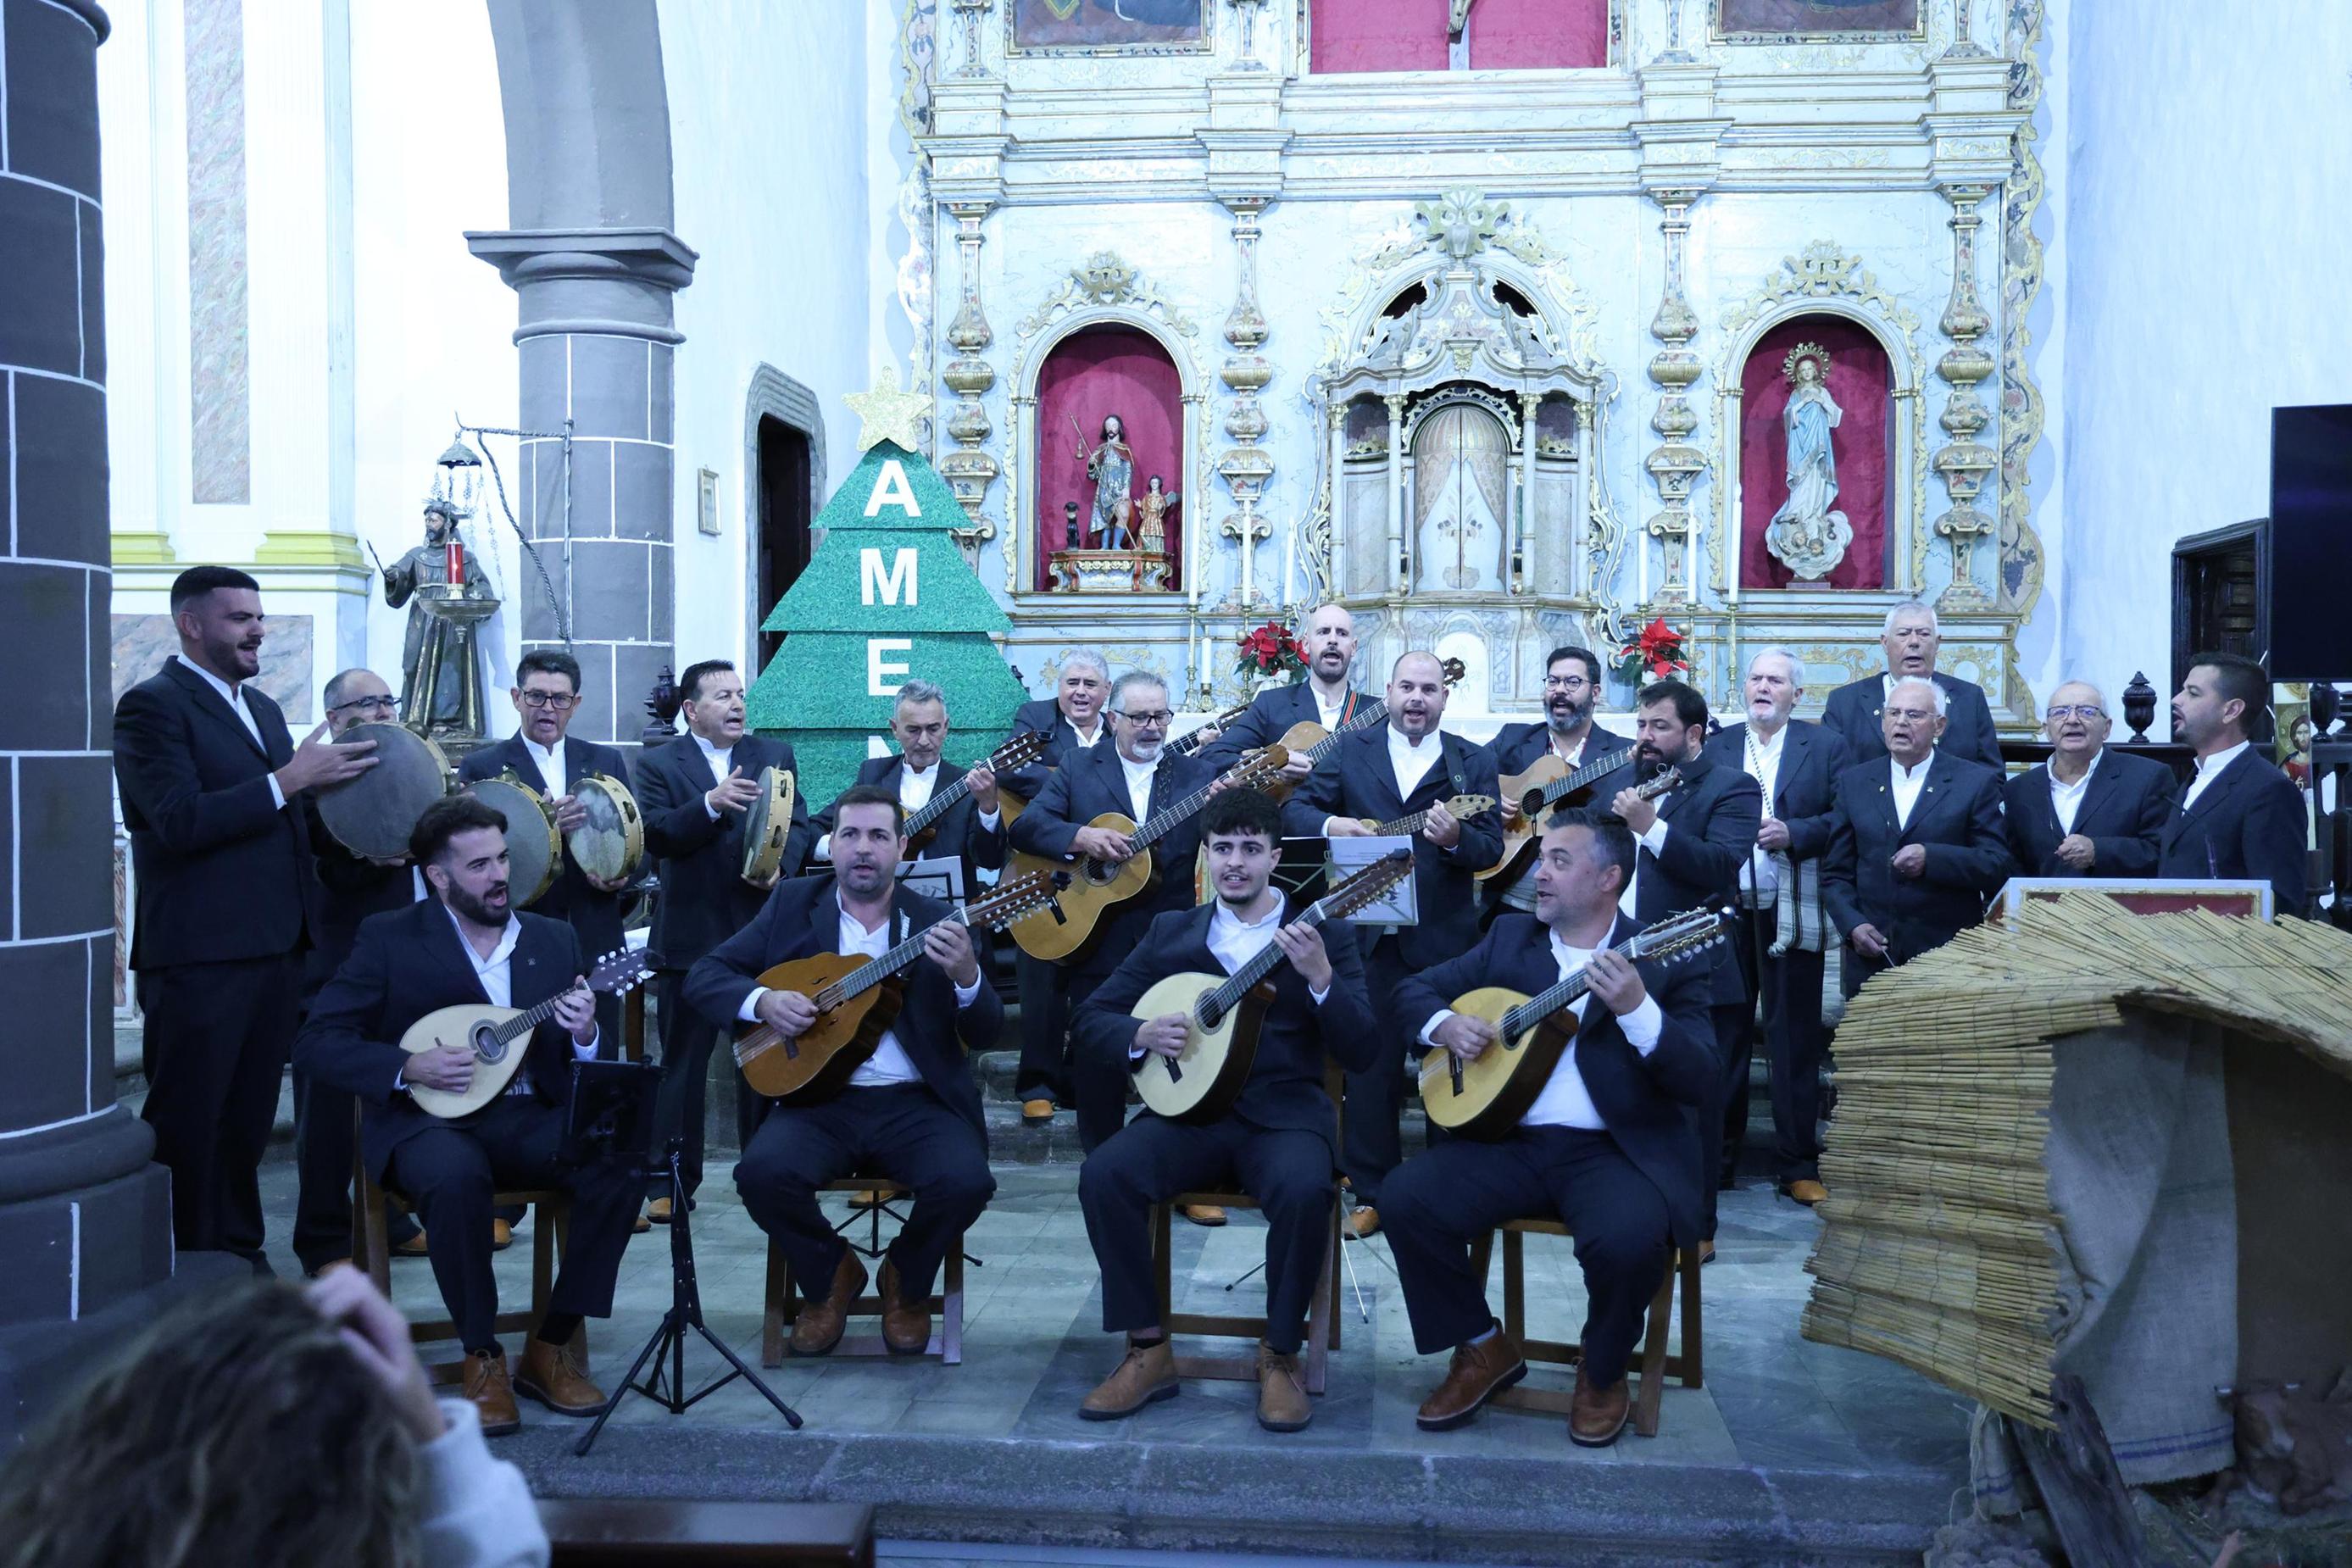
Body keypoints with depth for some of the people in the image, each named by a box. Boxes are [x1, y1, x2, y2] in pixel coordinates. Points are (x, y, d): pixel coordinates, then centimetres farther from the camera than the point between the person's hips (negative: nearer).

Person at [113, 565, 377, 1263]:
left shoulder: (262, 708, 18)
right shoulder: (153, 705, -8)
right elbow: (180, 820, -20)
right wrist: (287, 780, -21)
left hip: (275, 946, 8)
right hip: (200, 955, -8)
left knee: (248, 1120, 15)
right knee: (187, 1126, 0)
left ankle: (239, 1258, 26)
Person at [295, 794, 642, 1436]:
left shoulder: (554, 939, 10)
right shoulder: (390, 938, 1)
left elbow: (580, 1070, 11)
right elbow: (316, 1040, -3)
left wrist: (585, 1039, -14)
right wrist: (409, 1068, -17)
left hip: (531, 1118, 3)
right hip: (429, 1118, -3)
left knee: (620, 1163, -26)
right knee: (456, 1178, -38)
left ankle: (551, 1346, -10)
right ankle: (482, 1358, -16)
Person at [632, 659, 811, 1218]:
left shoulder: (776, 754, 10)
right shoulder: (658, 763, 2)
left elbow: (797, 824, 2)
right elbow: (656, 835, -10)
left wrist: (782, 866, -18)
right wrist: (710, 804, -25)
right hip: (690, 935, -2)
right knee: (682, 1060, 5)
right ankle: (673, 1182, 12)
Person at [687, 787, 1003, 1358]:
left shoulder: (937, 925, 6)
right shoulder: (792, 904, 10)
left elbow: (985, 1035, 0)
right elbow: (703, 977, 10)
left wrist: (966, 977, -22)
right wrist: (761, 1000, -11)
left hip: (915, 1103, -1)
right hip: (819, 1100, 1)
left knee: (966, 1181, -29)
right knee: (763, 1172, -29)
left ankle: (906, 1282, 7)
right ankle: (832, 1273, 5)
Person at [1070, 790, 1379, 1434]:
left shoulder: (1325, 934, 6)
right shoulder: (1171, 932, 13)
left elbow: (1362, 1052, -4)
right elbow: (1090, 1018, 12)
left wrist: (1320, 976, -20)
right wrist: (1139, 1035, -10)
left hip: (1286, 1110, -2)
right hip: (1191, 1106, 3)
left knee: (1304, 1189, -35)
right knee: (1103, 1173, -26)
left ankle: (1281, 1356, -11)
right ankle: (1149, 1350, -9)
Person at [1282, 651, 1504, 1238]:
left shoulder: (1473, 761, 5)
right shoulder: (1352, 750, 8)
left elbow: (1492, 847, -3)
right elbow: (1295, 808, 5)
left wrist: (1455, 838, -24)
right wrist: (1330, 824, -16)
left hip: (1445, 937, -1)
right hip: (1371, 934, 1)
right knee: (1370, 1064, 5)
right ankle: (1372, 1193, 15)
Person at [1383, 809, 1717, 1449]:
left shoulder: (1665, 960, -2)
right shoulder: (1510, 936, 11)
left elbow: (1702, 1085, -12)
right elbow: (1414, 988, 19)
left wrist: (1636, 1008, -27)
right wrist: (1445, 1025, -4)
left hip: (1620, 1150, -4)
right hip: (1510, 1139, 4)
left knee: (1628, 1238, -34)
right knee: (1407, 1198, -19)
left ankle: (1602, 1372, 1)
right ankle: (1483, 1349, 5)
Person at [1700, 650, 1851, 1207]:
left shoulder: (1826, 747, 4)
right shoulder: (1714, 747, 10)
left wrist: (1793, 834, -16)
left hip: (1791, 916, -2)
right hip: (1725, 912, 2)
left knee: (1795, 1041, 4)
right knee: (1722, 1037, 8)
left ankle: (1798, 1166, 11)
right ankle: (1716, 1158, 18)